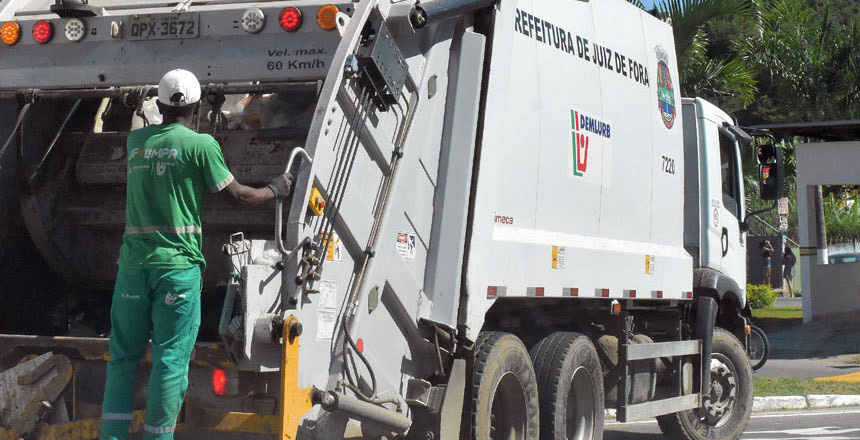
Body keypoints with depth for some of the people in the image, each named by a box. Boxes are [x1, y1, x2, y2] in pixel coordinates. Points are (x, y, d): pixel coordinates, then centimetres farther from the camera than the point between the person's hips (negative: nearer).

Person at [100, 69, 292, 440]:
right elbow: (238, 194, 3)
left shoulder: (135, 141, 10)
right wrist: (275, 190, 20)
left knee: (123, 356, 11)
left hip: (133, 262, 4)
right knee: (170, 360, 1)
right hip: (178, 264, -4)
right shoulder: (201, 145, -3)